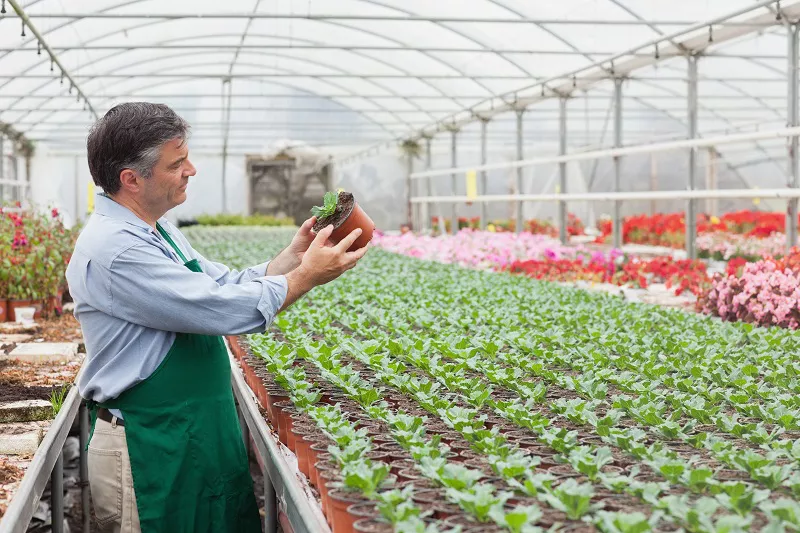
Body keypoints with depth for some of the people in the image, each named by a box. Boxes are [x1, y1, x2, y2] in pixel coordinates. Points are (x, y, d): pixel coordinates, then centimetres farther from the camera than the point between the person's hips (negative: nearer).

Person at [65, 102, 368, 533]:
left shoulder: (160, 233, 11)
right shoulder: (113, 248, -22)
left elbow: (226, 284, 15)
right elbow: (221, 309, -25)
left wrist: (294, 255, 1)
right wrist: (305, 277, -14)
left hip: (202, 437, 10)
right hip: (150, 453, -9)